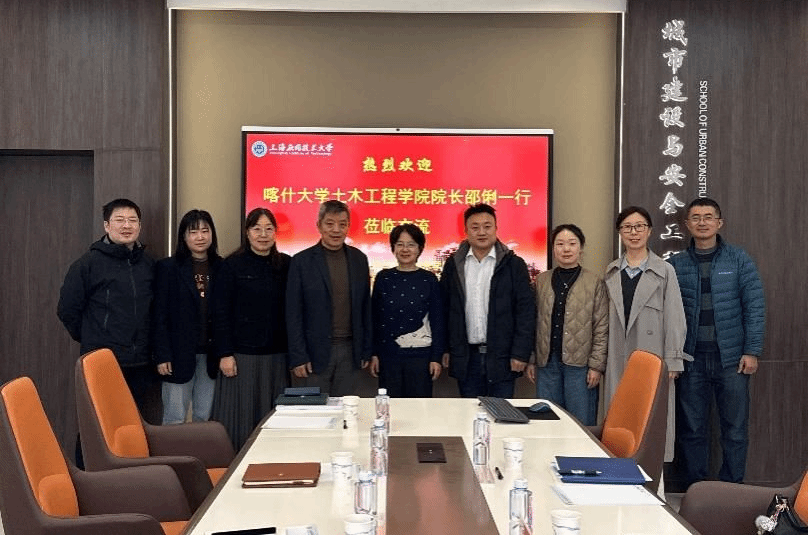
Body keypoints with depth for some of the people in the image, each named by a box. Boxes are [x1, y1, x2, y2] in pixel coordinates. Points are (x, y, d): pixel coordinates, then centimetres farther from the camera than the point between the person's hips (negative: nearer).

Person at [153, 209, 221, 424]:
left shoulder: (221, 268, 7)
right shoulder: (167, 268, 1)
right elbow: (159, 316, -2)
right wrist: (162, 356, -9)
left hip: (211, 356, 3)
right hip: (179, 355, -2)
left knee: (205, 418, 7)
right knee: (174, 419, 0)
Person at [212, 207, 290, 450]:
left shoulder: (285, 265, 8)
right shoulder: (232, 265, 0)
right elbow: (220, 312, -2)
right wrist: (225, 354, -8)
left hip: (277, 355, 3)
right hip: (242, 354, -3)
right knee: (240, 417, 0)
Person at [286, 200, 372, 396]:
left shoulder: (359, 259, 7)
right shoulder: (302, 261, -3)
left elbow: (365, 307, 11)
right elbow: (293, 313, -4)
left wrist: (366, 350, 8)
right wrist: (298, 357, -8)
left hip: (349, 350, 3)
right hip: (315, 350, -3)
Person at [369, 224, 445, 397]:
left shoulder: (429, 279, 1)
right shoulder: (383, 278, 5)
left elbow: (437, 321, 2)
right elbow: (374, 318, 7)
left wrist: (436, 357, -2)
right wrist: (374, 354, 3)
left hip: (420, 355, -1)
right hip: (388, 355, 1)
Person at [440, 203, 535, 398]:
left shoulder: (513, 265, -1)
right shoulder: (453, 264, 6)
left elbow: (526, 311, -4)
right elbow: (444, 309, 9)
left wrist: (520, 353, -9)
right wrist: (445, 349, 6)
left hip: (501, 357, -2)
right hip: (465, 358, 2)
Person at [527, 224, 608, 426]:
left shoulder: (594, 283, 1)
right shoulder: (541, 281, 10)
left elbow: (602, 328, -2)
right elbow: (534, 323, 10)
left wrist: (596, 365, -8)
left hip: (579, 364, -3)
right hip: (547, 363, 3)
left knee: (582, 424, 2)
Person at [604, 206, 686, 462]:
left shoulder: (664, 271, 1)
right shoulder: (611, 272, 11)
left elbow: (675, 318, -2)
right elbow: (605, 318, 13)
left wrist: (672, 360, -7)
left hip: (652, 357, -3)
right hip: (618, 359, 3)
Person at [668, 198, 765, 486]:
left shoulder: (739, 260, 2)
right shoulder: (676, 264, 5)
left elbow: (755, 307, 0)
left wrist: (752, 351, -7)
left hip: (732, 358, -1)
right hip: (692, 360, 1)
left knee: (735, 429, 4)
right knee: (692, 429, 7)